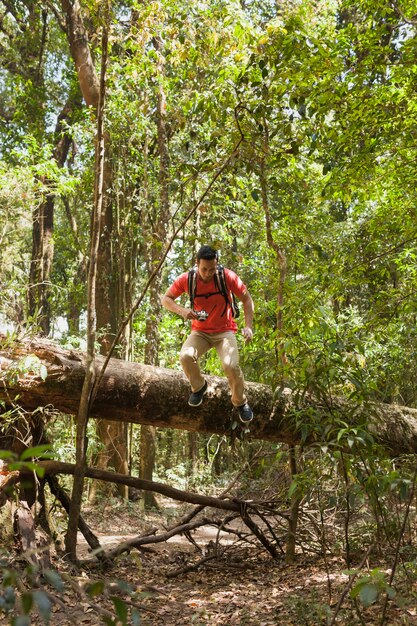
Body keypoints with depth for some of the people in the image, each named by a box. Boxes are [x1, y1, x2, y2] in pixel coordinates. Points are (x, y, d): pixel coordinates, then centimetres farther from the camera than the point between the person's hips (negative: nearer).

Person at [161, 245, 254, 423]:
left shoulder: (227, 276, -16)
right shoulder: (186, 279, -13)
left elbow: (246, 299, -5)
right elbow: (165, 299, -2)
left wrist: (248, 326, -17)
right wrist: (182, 310, -23)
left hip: (225, 331, -1)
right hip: (200, 332, 2)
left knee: (231, 365, -28)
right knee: (186, 356, -30)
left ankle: (240, 402, 3)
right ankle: (198, 387, 3)